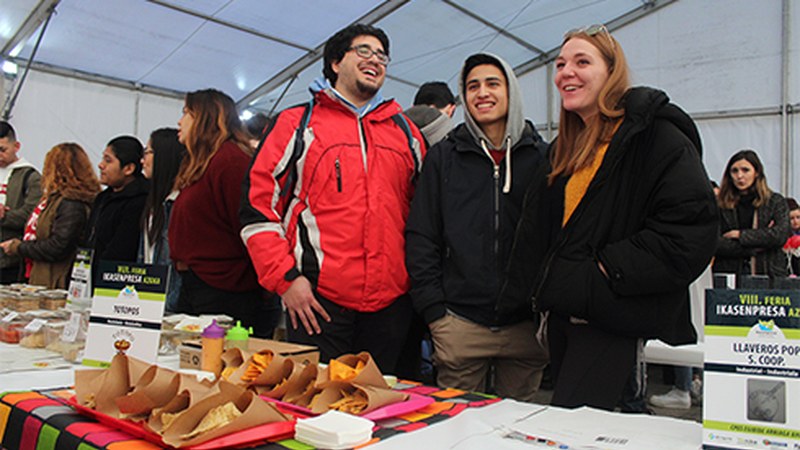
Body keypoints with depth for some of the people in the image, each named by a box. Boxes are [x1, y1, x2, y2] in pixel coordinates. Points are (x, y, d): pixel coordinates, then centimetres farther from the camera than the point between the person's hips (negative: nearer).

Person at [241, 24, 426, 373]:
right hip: (317, 300, -3)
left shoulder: (405, 132, 16)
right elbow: (258, 206, 0)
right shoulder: (298, 123, 5)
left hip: (391, 303, 4)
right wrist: (285, 278, -7)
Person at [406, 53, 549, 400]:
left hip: (526, 325, 1)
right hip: (460, 324, -1)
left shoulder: (541, 157, 5)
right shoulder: (443, 157, 4)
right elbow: (420, 238, 1)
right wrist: (434, 311, -5)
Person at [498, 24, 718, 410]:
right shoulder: (568, 147, 16)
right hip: (563, 315, 8)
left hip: (612, 322, -8)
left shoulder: (656, 135, -8)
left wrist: (609, 267, -18)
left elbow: (692, 227, -17)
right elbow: (537, 231, 19)